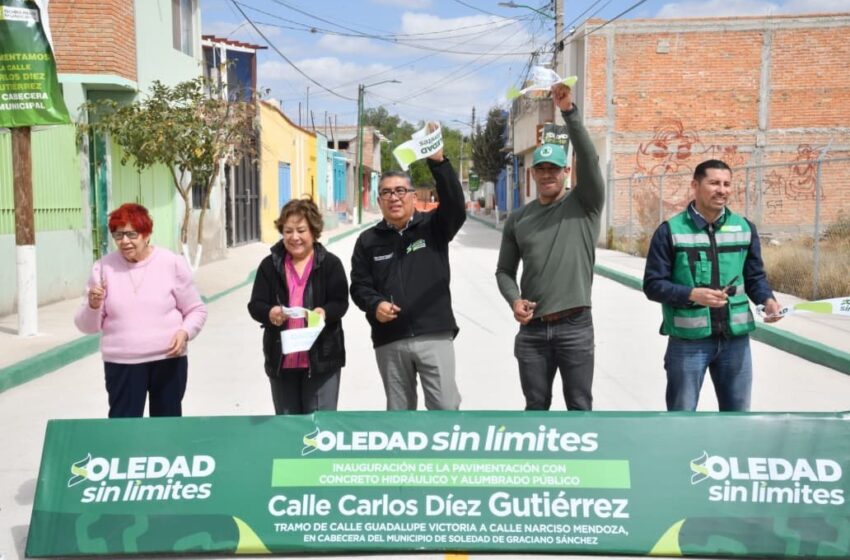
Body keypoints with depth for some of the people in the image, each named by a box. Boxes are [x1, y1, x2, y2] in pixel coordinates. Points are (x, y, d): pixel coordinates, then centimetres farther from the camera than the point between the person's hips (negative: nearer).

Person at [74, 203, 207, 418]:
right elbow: (87, 326, 3)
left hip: (168, 360, 0)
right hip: (121, 364, 0)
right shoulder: (103, 268, 0)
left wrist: (185, 332, -15)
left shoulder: (173, 263, -4)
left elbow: (196, 310, 4)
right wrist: (93, 306, -18)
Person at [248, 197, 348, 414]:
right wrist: (269, 312, -23)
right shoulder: (269, 265, 4)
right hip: (281, 359, 3)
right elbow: (255, 305, 1)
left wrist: (325, 312, -27)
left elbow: (340, 303, -4)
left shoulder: (330, 263, -1)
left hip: (322, 357, -3)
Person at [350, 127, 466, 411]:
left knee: (446, 406, -3)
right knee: (399, 411, 13)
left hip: (434, 336, -2)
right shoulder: (368, 240, 9)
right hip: (389, 341, 3)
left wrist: (438, 162, -29)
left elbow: (455, 206, -16)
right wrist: (375, 305, -14)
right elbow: (359, 286, 8)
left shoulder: (433, 227, 3)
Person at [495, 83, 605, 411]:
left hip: (575, 326, -3)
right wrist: (514, 300, -7)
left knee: (579, 406, 6)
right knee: (536, 407, 13)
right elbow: (505, 269, 13)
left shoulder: (584, 205, 0)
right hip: (532, 328, 3)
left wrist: (569, 112, -24)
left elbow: (589, 159, -16)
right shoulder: (518, 219, 9)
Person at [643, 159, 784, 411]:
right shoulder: (670, 231, -6)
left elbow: (755, 277, 12)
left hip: (736, 338, 4)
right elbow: (653, 284, -7)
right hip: (688, 340, -4)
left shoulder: (745, 228, 7)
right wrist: (692, 294, -22)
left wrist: (767, 300, -9)